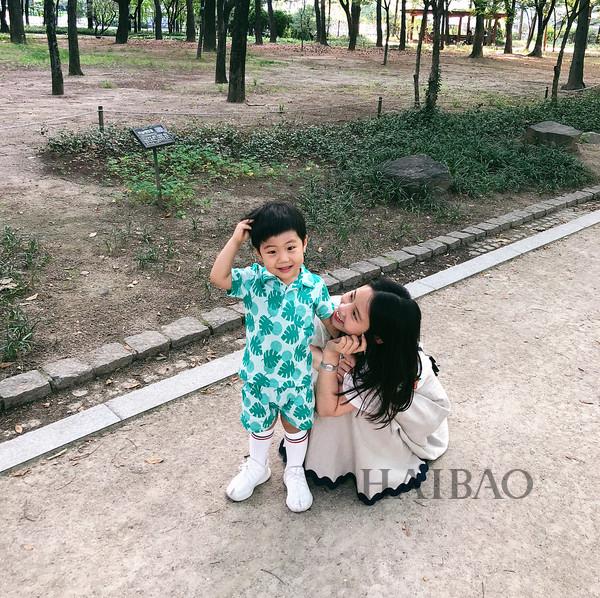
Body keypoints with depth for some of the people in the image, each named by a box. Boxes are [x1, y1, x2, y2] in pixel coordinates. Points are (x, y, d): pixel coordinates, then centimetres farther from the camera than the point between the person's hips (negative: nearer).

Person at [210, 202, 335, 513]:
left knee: (296, 425, 20)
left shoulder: (315, 286, -15)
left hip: (298, 376, 0)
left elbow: (330, 320, -1)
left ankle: (295, 471, 46)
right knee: (259, 424, 24)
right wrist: (236, 240, -31)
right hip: (258, 374, 1)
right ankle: (257, 467, 50)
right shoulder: (254, 280, -17)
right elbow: (218, 277, -31)